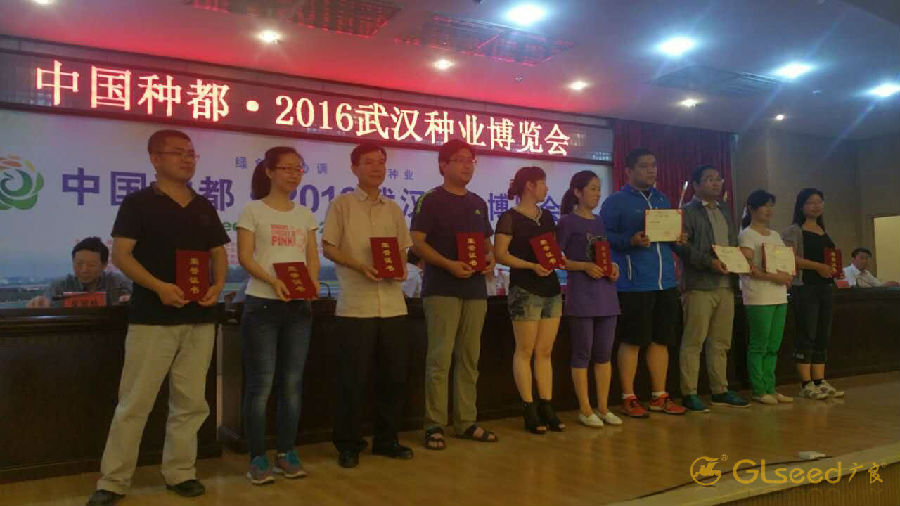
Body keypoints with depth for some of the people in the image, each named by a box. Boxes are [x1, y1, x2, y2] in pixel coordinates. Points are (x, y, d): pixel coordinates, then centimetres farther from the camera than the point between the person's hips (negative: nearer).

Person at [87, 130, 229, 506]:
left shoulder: (204, 207, 14)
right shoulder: (138, 203, -1)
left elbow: (219, 253, 16)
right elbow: (120, 255, -8)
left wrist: (218, 286, -4)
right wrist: (159, 286, -21)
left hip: (199, 318, 5)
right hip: (152, 317, -4)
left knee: (191, 402, 8)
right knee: (134, 402, -1)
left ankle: (180, 472, 20)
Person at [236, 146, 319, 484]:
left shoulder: (305, 214, 14)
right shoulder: (253, 210, 1)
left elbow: (312, 256, 11)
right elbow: (245, 257, -6)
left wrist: (313, 281, -9)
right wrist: (273, 281, -22)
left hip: (299, 305, 4)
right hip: (262, 303, -4)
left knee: (292, 382, 7)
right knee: (261, 383, -3)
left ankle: (286, 452, 17)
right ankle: (258, 457, 7)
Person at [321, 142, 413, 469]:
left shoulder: (393, 209, 14)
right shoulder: (341, 205, 2)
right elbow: (328, 248, -2)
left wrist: (401, 268, -5)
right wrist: (360, 266, -16)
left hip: (393, 304, 5)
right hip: (355, 305, -4)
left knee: (393, 374, 9)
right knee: (353, 378, 1)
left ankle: (386, 440, 24)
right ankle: (348, 444, 16)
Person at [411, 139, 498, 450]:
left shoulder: (478, 204, 17)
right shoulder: (431, 200, -2)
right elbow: (417, 242, -9)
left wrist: (490, 258, 1)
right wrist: (449, 264, -21)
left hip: (475, 289, 6)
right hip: (442, 289, -6)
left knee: (469, 358, 9)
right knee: (440, 357, -7)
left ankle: (466, 422, 17)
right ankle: (434, 425, 1)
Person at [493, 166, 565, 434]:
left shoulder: (547, 217, 16)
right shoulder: (510, 218, -5)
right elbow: (500, 254, -12)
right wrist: (532, 266, -20)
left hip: (551, 288, 7)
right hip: (524, 289, -7)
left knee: (545, 352, 9)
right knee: (525, 350, -1)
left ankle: (546, 408, 15)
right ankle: (529, 411, 5)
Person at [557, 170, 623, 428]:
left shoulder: (600, 222, 15)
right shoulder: (568, 222, -4)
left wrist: (613, 267, 2)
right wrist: (584, 266, -18)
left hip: (605, 293, 6)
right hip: (581, 294, -6)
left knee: (604, 353, 9)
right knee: (582, 353, 0)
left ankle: (603, 408, 17)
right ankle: (585, 409, 8)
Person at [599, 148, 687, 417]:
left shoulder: (662, 199, 18)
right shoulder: (616, 201, -3)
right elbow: (604, 236, -10)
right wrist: (631, 241, -24)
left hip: (665, 281, 7)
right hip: (634, 283, -7)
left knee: (661, 340, 11)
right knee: (632, 341, -1)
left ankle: (660, 396, 21)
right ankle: (628, 398, 10)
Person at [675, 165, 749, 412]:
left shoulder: (725, 214, 23)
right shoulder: (687, 212, -2)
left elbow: (734, 245, 28)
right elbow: (682, 246, -13)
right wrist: (709, 262, -21)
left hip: (726, 285, 8)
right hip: (699, 286, -8)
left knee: (721, 342, 12)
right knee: (693, 341, -5)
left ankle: (720, 391, 20)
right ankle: (689, 393, 0)